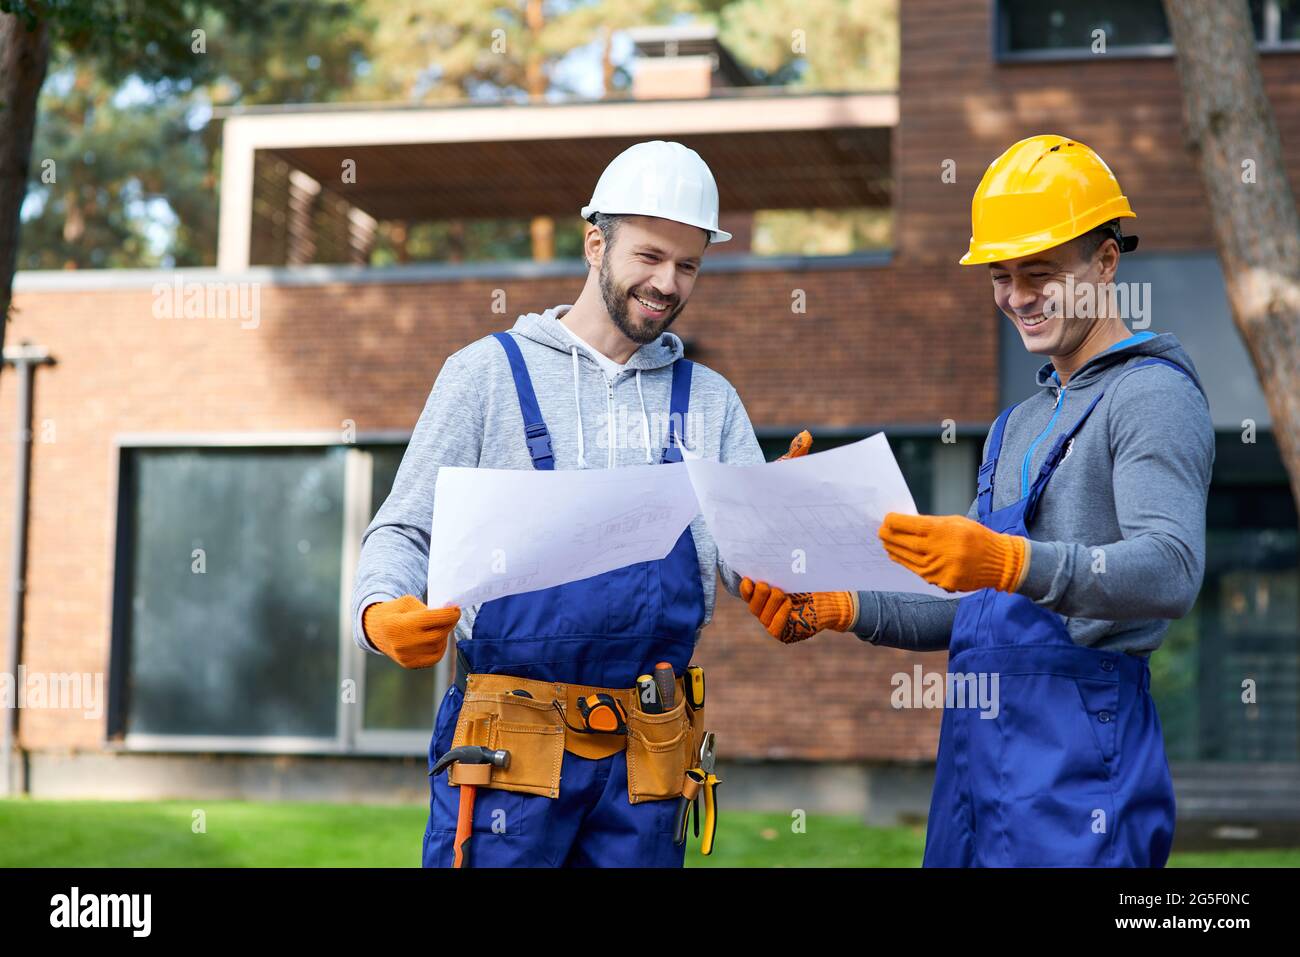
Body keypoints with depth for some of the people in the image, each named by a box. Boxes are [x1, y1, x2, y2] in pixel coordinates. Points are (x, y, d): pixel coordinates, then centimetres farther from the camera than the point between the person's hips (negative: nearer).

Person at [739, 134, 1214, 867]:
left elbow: (1171, 572, -21)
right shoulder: (1021, 423, 24)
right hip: (978, 754, 8)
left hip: (1077, 758, -8)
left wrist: (1013, 563, -35)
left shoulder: (1155, 394, -5)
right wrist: (842, 609, 9)